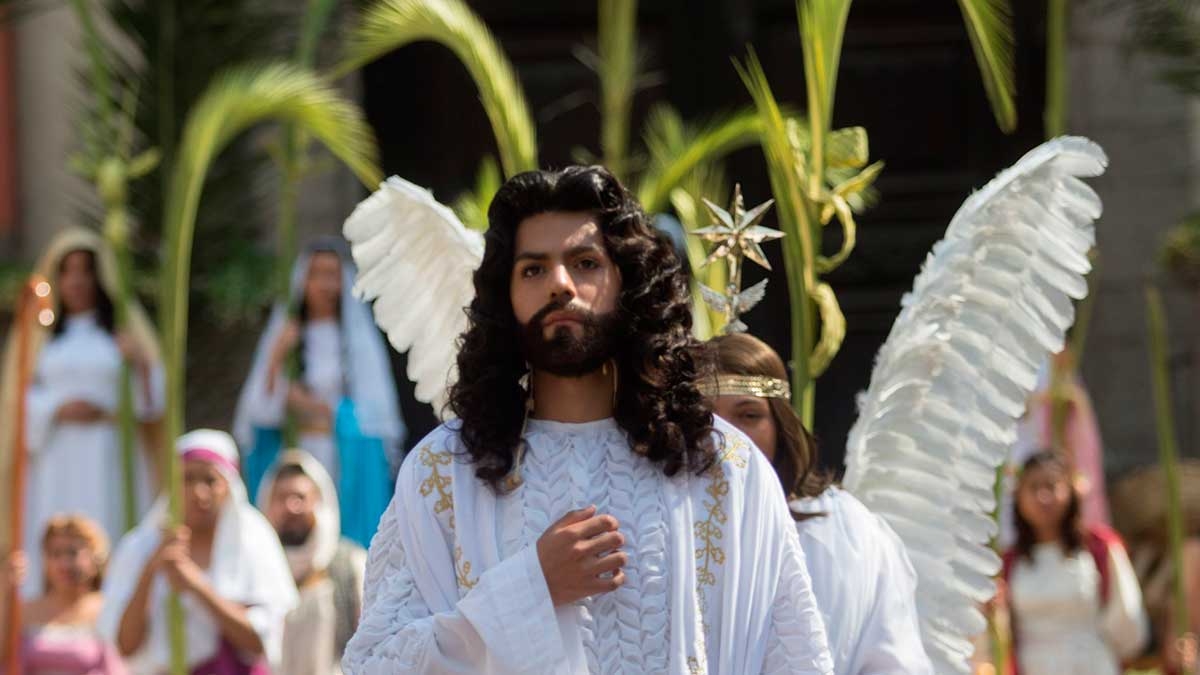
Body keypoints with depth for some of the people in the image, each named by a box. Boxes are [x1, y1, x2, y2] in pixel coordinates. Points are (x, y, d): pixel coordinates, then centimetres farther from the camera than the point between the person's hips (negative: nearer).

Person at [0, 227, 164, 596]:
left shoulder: (124, 325, 8)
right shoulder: (39, 330, 11)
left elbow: (155, 398, 4)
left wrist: (141, 365, -16)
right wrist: (59, 410, -10)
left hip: (110, 458, -1)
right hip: (55, 463, 1)